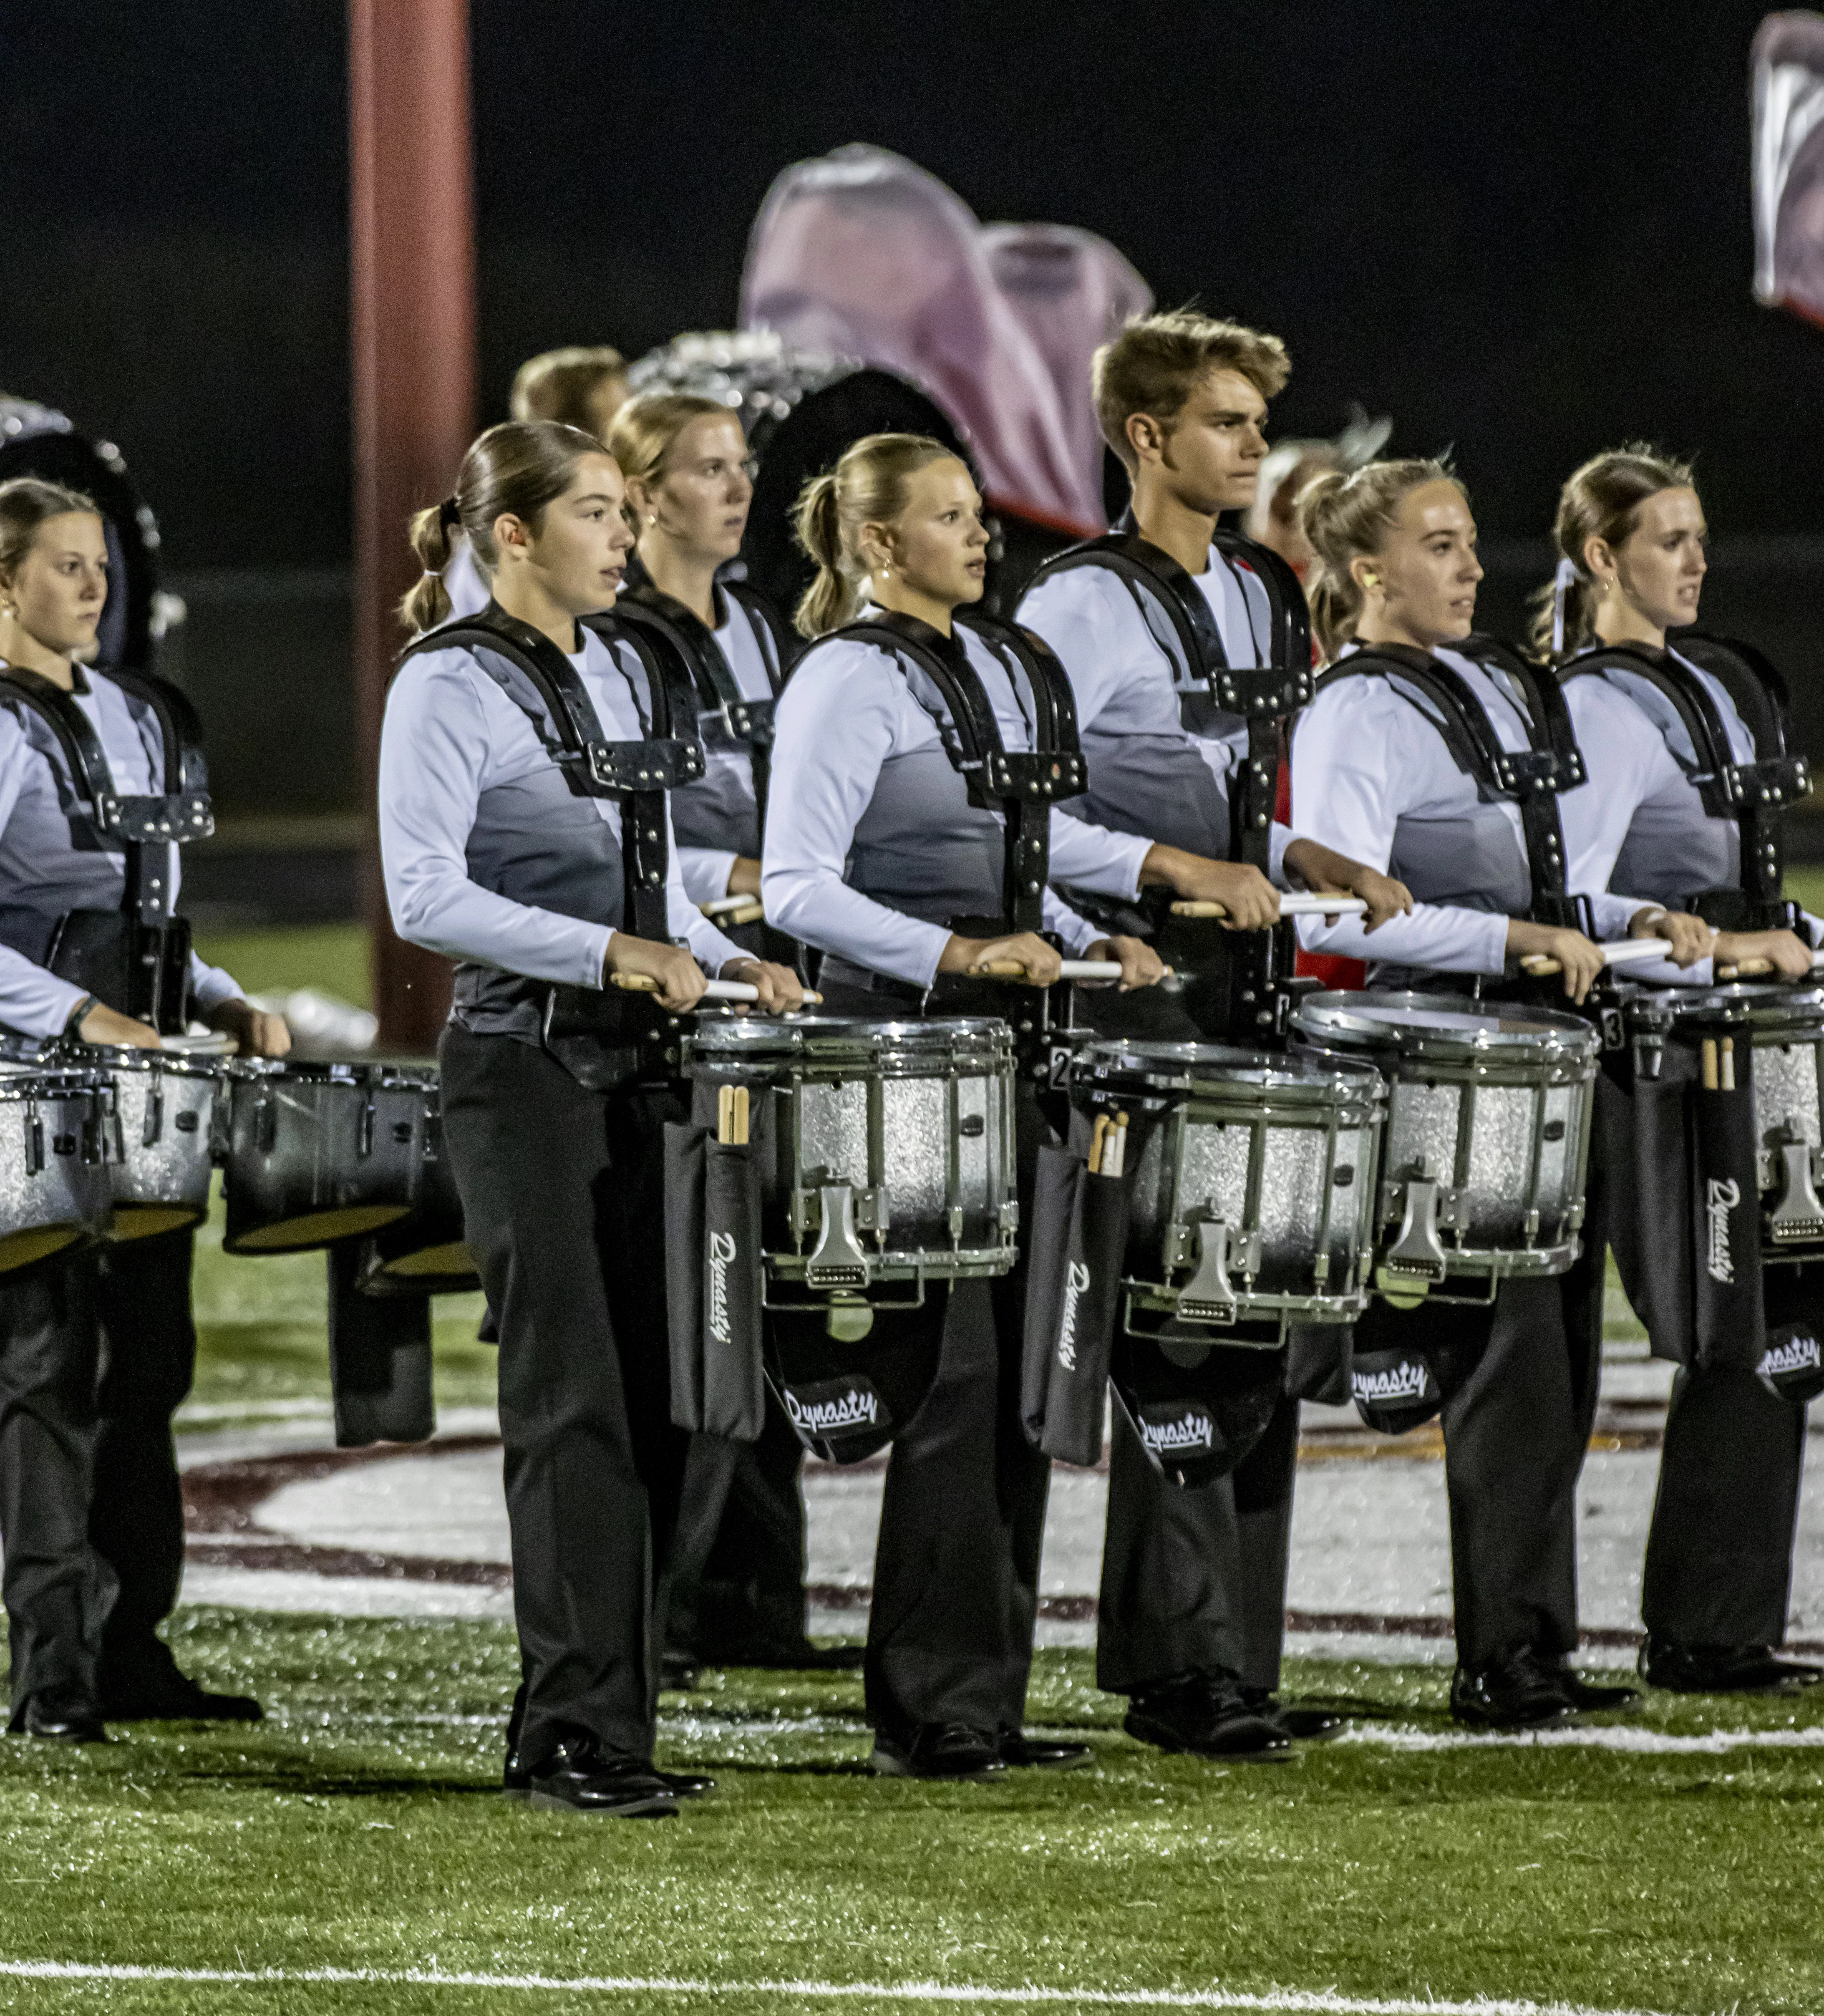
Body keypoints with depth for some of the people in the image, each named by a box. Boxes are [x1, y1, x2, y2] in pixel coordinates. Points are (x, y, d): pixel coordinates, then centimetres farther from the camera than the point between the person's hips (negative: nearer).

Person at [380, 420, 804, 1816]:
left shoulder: (617, 676, 15)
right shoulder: (452, 687, -10)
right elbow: (425, 896, -18)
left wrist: (726, 960, 7)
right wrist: (610, 952, -23)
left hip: (632, 1070, 8)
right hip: (526, 1065, -8)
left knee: (649, 1401, 6)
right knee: (575, 1402, -10)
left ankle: (614, 1725, 12)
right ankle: (575, 1737, -8)